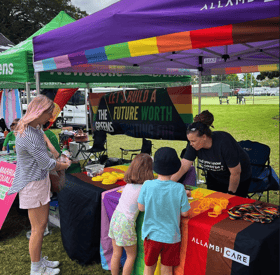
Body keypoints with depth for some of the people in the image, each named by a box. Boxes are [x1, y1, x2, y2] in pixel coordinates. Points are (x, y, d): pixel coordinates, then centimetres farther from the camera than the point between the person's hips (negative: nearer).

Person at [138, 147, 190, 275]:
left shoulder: (147, 185, -19)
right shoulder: (179, 188, -19)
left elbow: (141, 207, -6)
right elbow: (184, 213, -10)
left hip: (151, 234, 0)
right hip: (171, 236, 0)